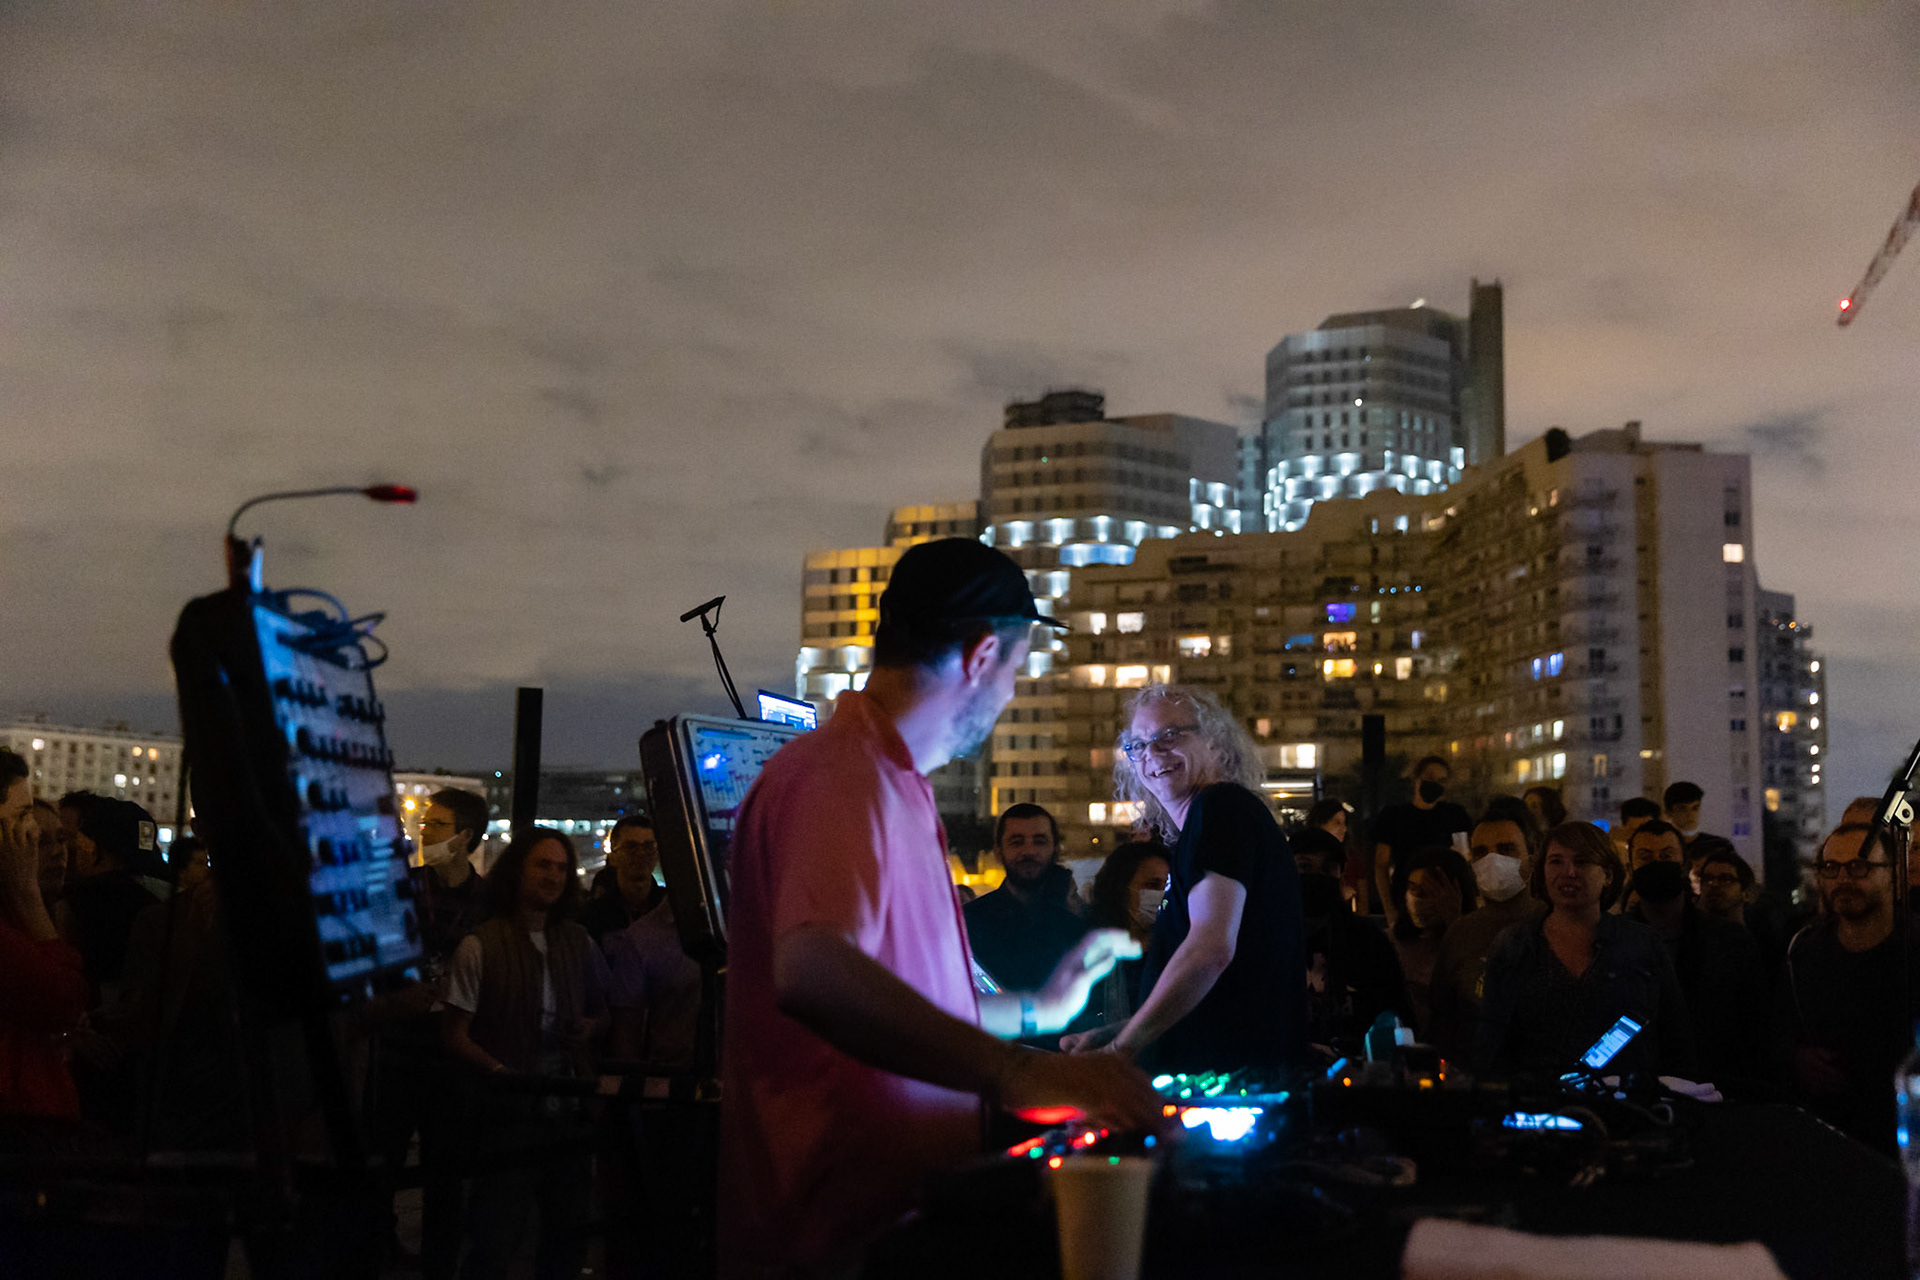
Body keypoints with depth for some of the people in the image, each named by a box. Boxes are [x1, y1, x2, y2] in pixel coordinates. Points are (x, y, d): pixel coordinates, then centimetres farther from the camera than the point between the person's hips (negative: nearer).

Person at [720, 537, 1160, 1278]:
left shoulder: (888, 781, 18)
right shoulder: (845, 774, -16)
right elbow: (811, 971, -35)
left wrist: (1035, 1011, 29)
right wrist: (1016, 1072, -39)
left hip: (894, 1212, 10)